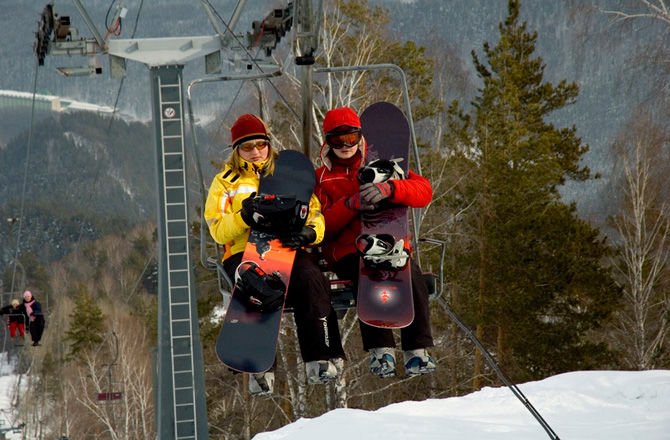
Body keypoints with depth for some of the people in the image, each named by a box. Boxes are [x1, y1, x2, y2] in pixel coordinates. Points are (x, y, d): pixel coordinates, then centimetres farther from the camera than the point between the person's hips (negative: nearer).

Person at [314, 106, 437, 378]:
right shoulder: (322, 178, 17)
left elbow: (424, 191, -1)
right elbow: (321, 226, 1)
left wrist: (389, 189, -21)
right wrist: (350, 205, -16)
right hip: (347, 251, -1)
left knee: (410, 274, -34)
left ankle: (417, 350, -34)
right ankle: (380, 350, -37)